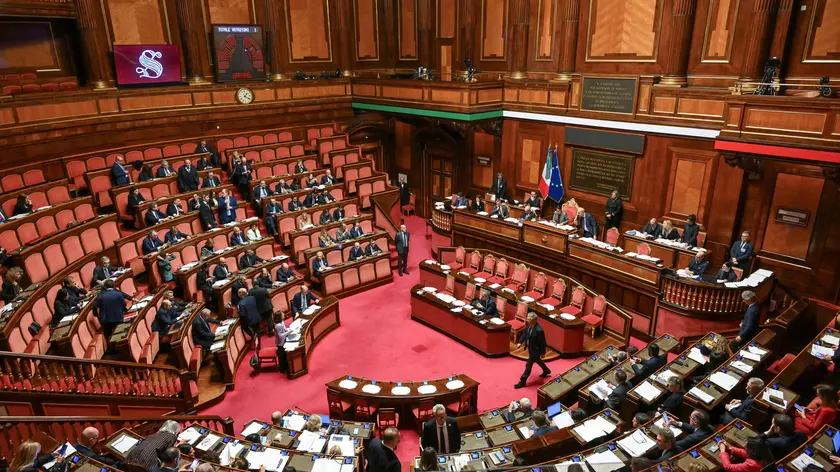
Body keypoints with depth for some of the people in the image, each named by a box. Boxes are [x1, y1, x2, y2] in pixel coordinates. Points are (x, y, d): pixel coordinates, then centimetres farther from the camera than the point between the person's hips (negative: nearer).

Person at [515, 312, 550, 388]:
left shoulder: (539, 330, -35)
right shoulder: (529, 325, -11)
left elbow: (543, 343, -23)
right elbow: (524, 333, 5)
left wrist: (542, 353, -13)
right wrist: (520, 342, -5)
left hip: (535, 350, -9)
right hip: (530, 347, 9)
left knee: (528, 365, 4)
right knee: (537, 360, 31)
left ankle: (522, 382, 17)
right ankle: (547, 371, 56)